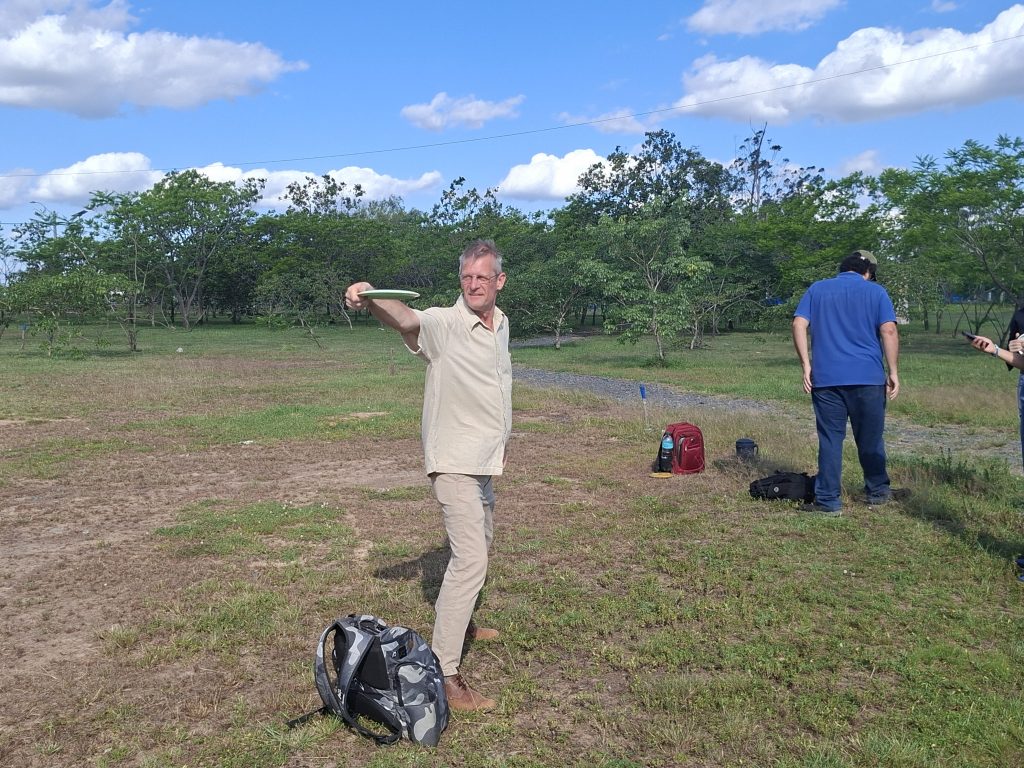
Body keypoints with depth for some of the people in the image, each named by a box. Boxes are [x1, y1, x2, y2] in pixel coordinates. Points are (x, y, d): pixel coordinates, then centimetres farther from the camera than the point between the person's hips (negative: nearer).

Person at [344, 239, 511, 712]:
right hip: (454, 462, -9)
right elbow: (405, 319, -40)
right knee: (469, 560, -16)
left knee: (478, 544, 24)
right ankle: (444, 674, -11)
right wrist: (369, 300, -62)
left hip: (485, 460, 9)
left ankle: (460, 622, 46)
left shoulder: (501, 324, 6)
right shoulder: (445, 323, -18)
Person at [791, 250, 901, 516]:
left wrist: (806, 365, 0)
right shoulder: (876, 292, 6)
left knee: (830, 439, 3)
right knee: (870, 438, 13)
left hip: (825, 377, 1)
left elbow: (799, 325, 0)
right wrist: (893, 372, -2)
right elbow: (889, 331, -5)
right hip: (868, 377, -1)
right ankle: (877, 491, 28)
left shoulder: (817, 289, 11)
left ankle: (828, 501, 2)